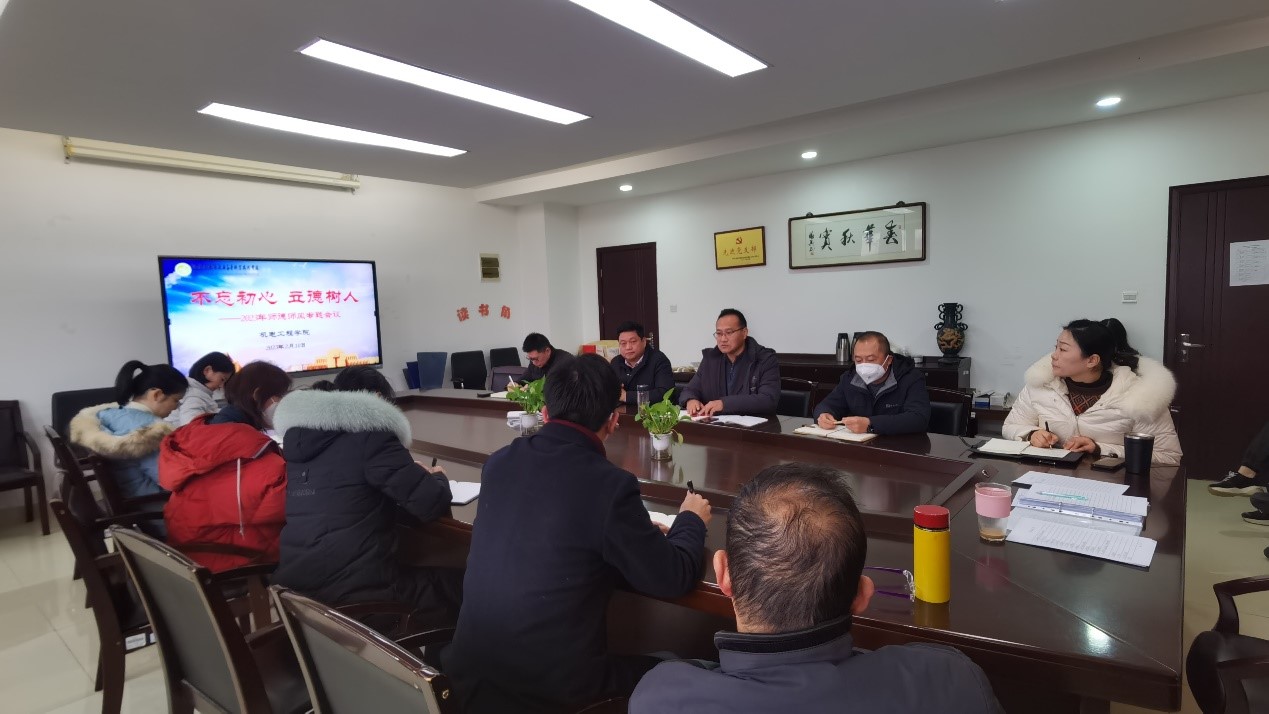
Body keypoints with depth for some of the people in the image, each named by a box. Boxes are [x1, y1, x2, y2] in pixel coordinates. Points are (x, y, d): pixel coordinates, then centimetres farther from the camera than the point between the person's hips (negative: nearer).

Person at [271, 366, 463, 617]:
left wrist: (408, 470, 22)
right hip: (356, 588, -8)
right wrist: (438, 479, 9)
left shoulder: (296, 434, 9)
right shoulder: (371, 434, -13)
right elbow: (431, 504, -13)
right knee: (459, 584, 10)